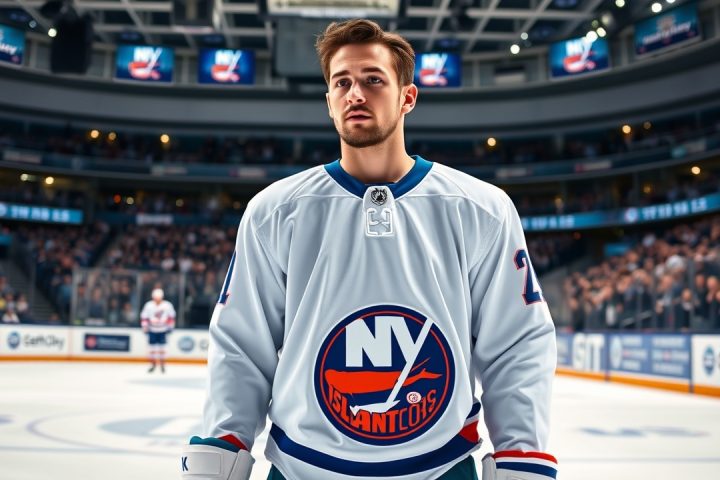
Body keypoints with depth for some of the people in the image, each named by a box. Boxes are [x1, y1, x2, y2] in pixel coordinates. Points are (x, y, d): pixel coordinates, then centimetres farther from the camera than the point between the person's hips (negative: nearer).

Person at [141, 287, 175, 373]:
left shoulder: (167, 305, -10)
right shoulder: (148, 305, -11)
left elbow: (171, 316, 3)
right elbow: (144, 316, -2)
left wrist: (170, 326, 4)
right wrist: (145, 326, -7)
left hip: (163, 330, 0)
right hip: (152, 330, 0)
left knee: (162, 347, 4)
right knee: (152, 348, 5)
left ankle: (162, 365, 16)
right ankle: (153, 364, 17)